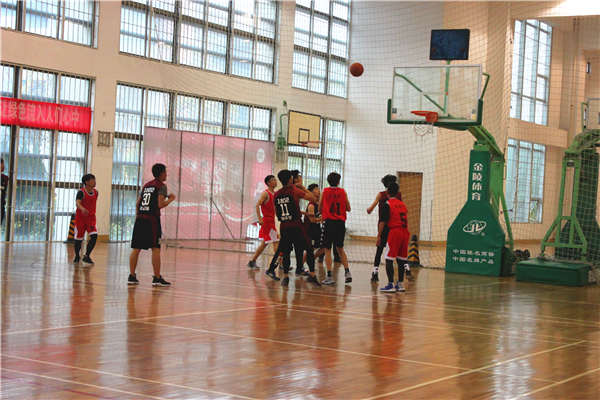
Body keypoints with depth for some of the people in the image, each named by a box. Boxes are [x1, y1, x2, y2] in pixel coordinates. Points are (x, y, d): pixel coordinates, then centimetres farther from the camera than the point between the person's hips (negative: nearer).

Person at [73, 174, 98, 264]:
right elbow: (77, 203, -30)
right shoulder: (81, 192, -14)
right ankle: (77, 257, 26)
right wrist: (83, 209, -50)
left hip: (91, 218, 4)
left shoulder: (96, 192, 5)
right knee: (79, 239, 4)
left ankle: (86, 256, -3)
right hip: (80, 217, -4)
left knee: (94, 236, -15)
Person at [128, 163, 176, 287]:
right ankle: (157, 278, -4)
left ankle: (132, 276, 8)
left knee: (136, 248, 7)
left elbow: (137, 204, 19)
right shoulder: (161, 186, -2)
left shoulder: (146, 185, 19)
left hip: (140, 218, 7)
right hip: (152, 219, -7)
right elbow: (160, 204, -14)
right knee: (156, 249, -4)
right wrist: (170, 199, 3)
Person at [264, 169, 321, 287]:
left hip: (284, 227, 4)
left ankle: (285, 276, 7)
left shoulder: (276, 194, 8)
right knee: (309, 249, 3)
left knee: (285, 251, 13)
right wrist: (302, 187, 6)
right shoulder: (294, 190, -7)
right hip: (296, 225, -4)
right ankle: (312, 275, -6)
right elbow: (313, 198, -5)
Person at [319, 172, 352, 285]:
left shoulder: (324, 192, -1)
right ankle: (347, 272, 9)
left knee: (327, 250, 2)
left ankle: (330, 276, -4)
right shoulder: (343, 192, 4)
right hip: (340, 222, 3)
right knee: (340, 248, 18)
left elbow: (319, 209, 5)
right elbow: (348, 209, 9)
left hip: (328, 222, -3)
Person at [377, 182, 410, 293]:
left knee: (389, 259, -4)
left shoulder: (387, 204, -4)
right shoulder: (402, 204, 16)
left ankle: (390, 285, -9)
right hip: (405, 232, 7)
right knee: (400, 259, 13)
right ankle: (400, 283, 17)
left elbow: (383, 222, -8)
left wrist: (379, 236, -6)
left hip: (394, 232, -7)